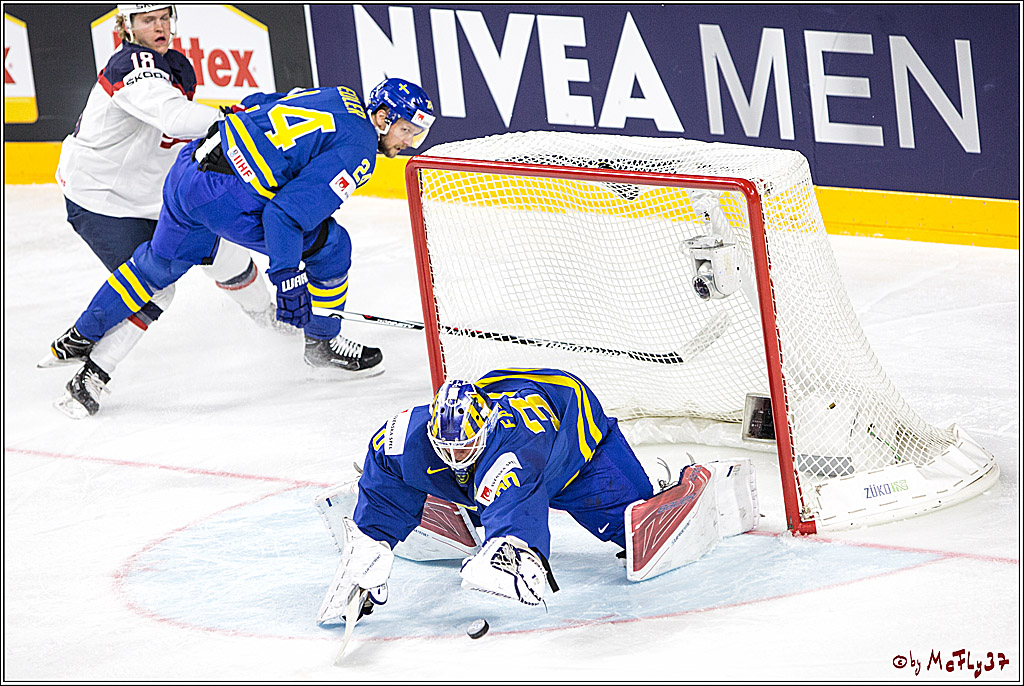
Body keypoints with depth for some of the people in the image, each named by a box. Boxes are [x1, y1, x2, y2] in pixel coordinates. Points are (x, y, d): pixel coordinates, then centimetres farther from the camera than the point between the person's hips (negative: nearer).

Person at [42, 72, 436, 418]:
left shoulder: (338, 98, 16)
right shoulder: (357, 150, -11)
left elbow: (254, 106, 27)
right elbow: (288, 211, -20)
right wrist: (288, 278, -18)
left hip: (188, 168, 9)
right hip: (226, 197, -9)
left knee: (159, 264, 26)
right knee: (330, 245, 4)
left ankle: (82, 338, 35)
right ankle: (322, 344, 21)